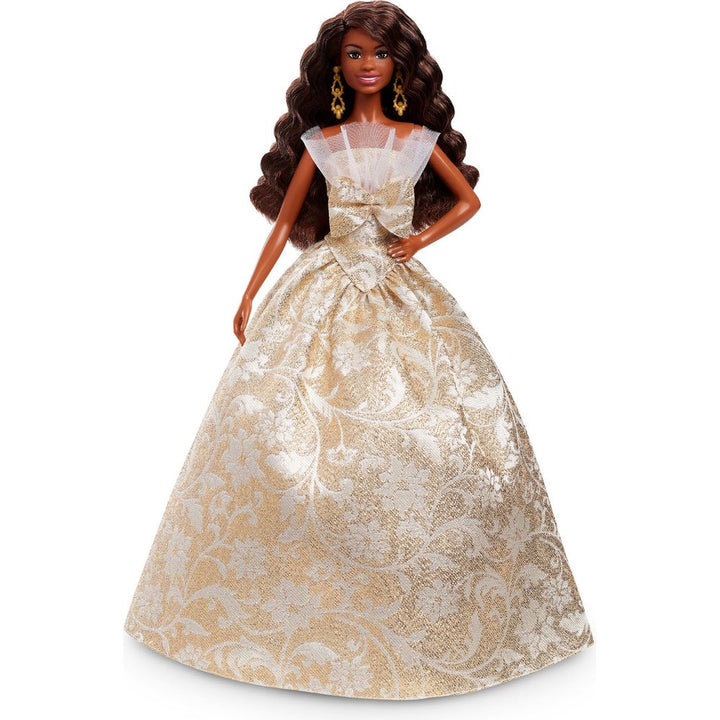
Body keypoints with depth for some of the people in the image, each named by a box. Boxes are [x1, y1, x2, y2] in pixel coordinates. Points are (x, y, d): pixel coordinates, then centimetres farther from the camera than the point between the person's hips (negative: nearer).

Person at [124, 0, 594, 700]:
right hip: (325, 294, 0)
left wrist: (423, 237, 0)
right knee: (273, 426, -10)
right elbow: (284, 223, 9)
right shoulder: (318, 141, 7)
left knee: (438, 429, -8)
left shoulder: (420, 138, 8)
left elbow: (469, 199, 17)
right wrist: (247, 300, 6)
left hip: (402, 297, 1)